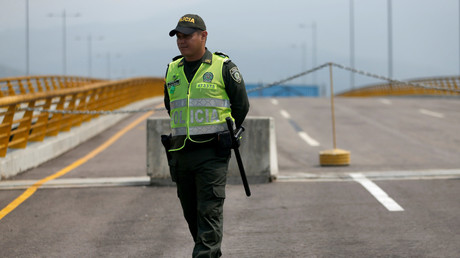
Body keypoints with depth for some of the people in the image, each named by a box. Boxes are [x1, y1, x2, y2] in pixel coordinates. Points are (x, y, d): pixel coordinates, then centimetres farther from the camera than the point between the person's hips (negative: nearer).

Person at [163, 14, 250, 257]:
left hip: (212, 153, -5)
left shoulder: (223, 68, -3)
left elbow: (241, 105, 5)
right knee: (191, 212, 11)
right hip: (180, 153, 6)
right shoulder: (172, 70, 11)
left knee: (209, 212, -11)